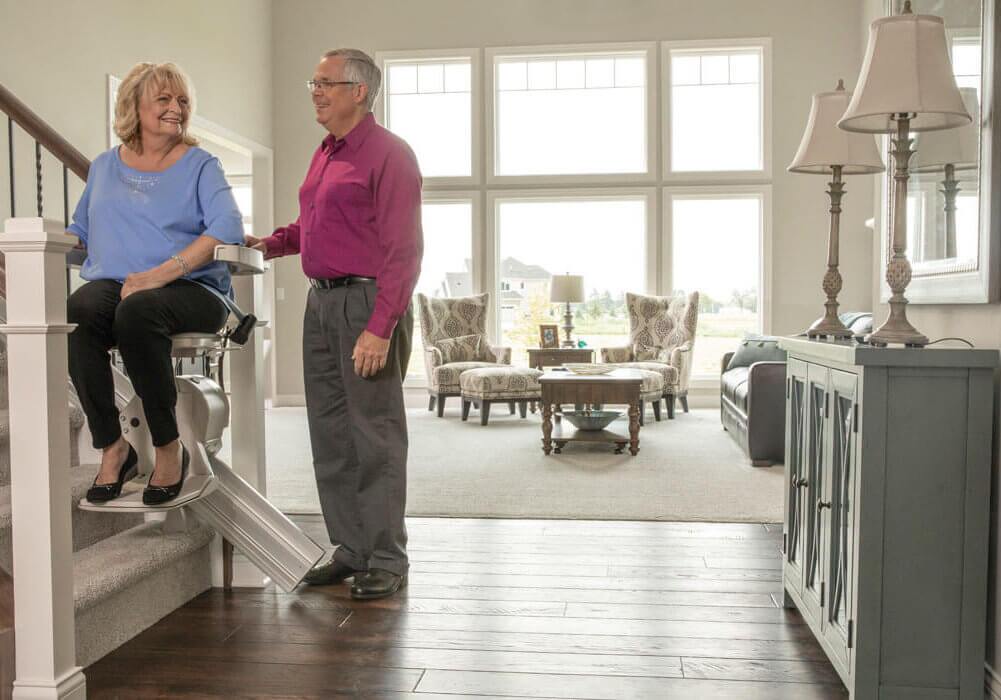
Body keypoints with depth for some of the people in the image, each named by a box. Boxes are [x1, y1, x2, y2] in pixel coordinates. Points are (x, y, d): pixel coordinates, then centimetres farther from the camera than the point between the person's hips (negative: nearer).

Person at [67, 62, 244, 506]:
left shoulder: (199, 165, 7)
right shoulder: (104, 166, 21)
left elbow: (228, 227, -11)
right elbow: (79, 231, 30)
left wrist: (162, 273, -21)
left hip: (188, 288, -3)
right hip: (111, 283, 4)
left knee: (137, 311, -37)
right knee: (76, 312, -31)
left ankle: (169, 448, -21)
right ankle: (111, 447, -18)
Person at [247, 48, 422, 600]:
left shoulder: (388, 154, -8)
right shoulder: (325, 154, 19)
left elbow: (403, 249, -16)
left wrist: (380, 328, -22)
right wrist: (271, 243, 17)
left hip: (367, 302, -9)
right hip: (321, 302, 9)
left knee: (375, 435, -3)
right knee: (330, 433, 11)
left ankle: (386, 560, 9)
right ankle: (351, 549, 23)